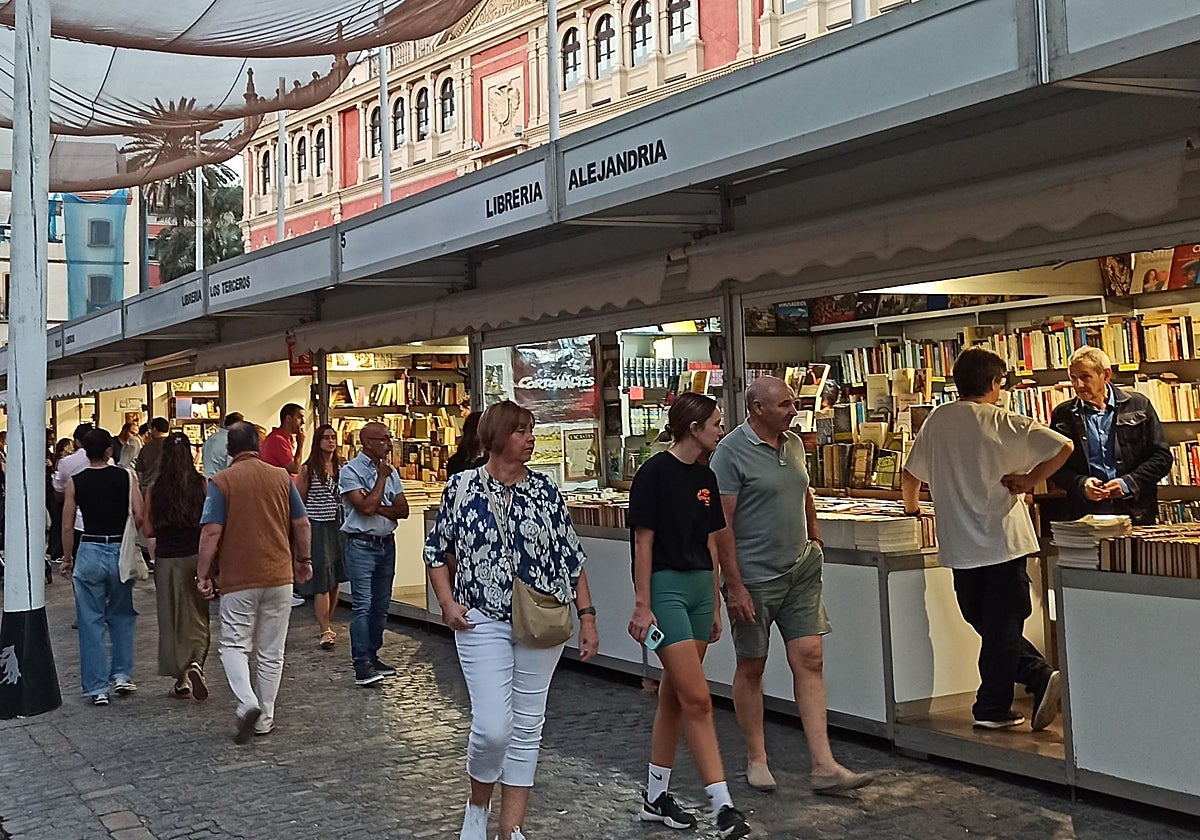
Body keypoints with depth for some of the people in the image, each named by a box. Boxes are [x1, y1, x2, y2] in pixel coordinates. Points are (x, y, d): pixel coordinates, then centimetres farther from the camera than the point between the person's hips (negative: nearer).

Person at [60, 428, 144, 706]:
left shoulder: (75, 482, -1)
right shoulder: (125, 477, -3)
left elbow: (67, 526, 0)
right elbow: (139, 517, -8)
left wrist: (67, 558, 12)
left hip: (89, 552, 0)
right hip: (121, 551, 0)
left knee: (91, 622, 7)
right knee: (122, 616, 19)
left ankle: (97, 688, 9)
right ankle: (121, 675, 16)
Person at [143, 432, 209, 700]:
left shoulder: (155, 491, -4)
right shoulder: (203, 485, -6)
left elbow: (148, 531, -1)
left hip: (167, 560, 1)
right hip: (197, 557, 0)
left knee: (172, 619, 11)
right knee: (198, 617, 10)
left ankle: (181, 679, 15)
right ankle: (196, 663, -13)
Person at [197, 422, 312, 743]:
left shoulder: (221, 481, -7)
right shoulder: (281, 477, 3)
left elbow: (212, 532, -12)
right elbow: (301, 524, 6)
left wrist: (203, 574, -3)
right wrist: (303, 559, 20)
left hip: (238, 578, -3)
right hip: (279, 576, 3)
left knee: (234, 645, 9)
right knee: (271, 652, 11)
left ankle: (248, 703, -12)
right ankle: (264, 720, 17)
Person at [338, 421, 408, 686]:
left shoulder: (391, 471, 11)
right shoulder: (350, 472, -8)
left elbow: (403, 510, 6)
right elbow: (366, 507, -19)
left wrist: (379, 508, -11)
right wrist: (381, 477, -10)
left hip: (387, 543, 7)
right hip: (361, 545, -7)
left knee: (381, 605, 10)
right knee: (362, 605, -10)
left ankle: (373, 656, 19)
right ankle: (361, 664, -9)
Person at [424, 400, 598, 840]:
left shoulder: (545, 490, 3)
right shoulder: (461, 487, -1)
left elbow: (571, 557, 5)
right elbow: (438, 551, 9)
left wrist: (587, 616, 0)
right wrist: (448, 602, -4)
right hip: (483, 622, -2)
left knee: (527, 726, 7)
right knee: (492, 726, -10)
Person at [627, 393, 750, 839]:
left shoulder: (706, 478, 11)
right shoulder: (655, 472, -11)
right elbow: (643, 542, -11)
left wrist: (715, 606, 17)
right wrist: (642, 606, -13)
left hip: (700, 587, 8)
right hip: (665, 586, -8)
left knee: (675, 696, 13)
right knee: (697, 700, -9)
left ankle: (656, 797, 23)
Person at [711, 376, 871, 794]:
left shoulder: (794, 443, 9)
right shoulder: (731, 452, -13)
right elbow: (722, 523, -16)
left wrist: (815, 539, 20)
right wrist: (734, 586, -18)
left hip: (801, 571, 6)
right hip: (754, 579, -6)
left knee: (809, 660, 1)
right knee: (751, 667, 7)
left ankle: (824, 766, 2)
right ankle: (756, 759, 22)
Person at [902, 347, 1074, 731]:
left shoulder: (937, 420, 5)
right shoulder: (1005, 423, -6)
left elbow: (910, 475, 12)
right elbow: (1063, 446, -14)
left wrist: (911, 509, 30)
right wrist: (1029, 480, -2)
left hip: (959, 545, 3)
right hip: (1004, 538, -2)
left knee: (985, 622, 15)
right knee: (1003, 624, 5)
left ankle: (1040, 676, 9)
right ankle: (992, 707, 5)